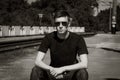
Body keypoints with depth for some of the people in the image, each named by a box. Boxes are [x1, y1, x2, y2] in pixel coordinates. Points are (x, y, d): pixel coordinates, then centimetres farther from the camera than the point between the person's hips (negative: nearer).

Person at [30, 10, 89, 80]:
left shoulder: (78, 39, -16)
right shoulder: (49, 38, -11)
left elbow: (84, 64, -25)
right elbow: (38, 61, -17)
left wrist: (63, 69, -33)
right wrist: (52, 69, -36)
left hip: (70, 74, -1)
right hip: (53, 74, 2)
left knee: (82, 72, -33)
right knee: (35, 70, -26)